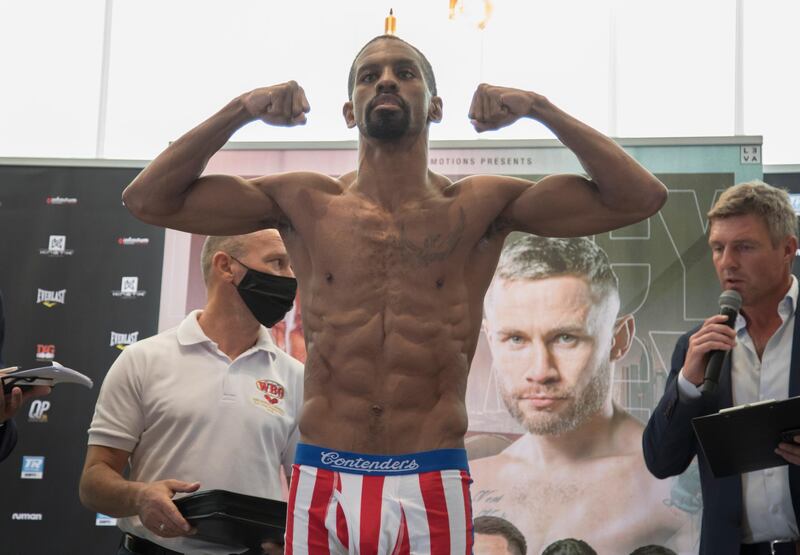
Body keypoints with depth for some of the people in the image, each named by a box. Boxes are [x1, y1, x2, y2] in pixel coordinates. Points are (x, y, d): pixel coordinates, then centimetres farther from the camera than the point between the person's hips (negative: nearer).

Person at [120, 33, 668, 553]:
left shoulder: (479, 208, 4)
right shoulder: (305, 203, 6)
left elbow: (640, 196, 0)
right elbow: (148, 198, 6)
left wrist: (539, 107, -3)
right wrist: (242, 109, 0)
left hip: (433, 487, 0)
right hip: (323, 482, 1)